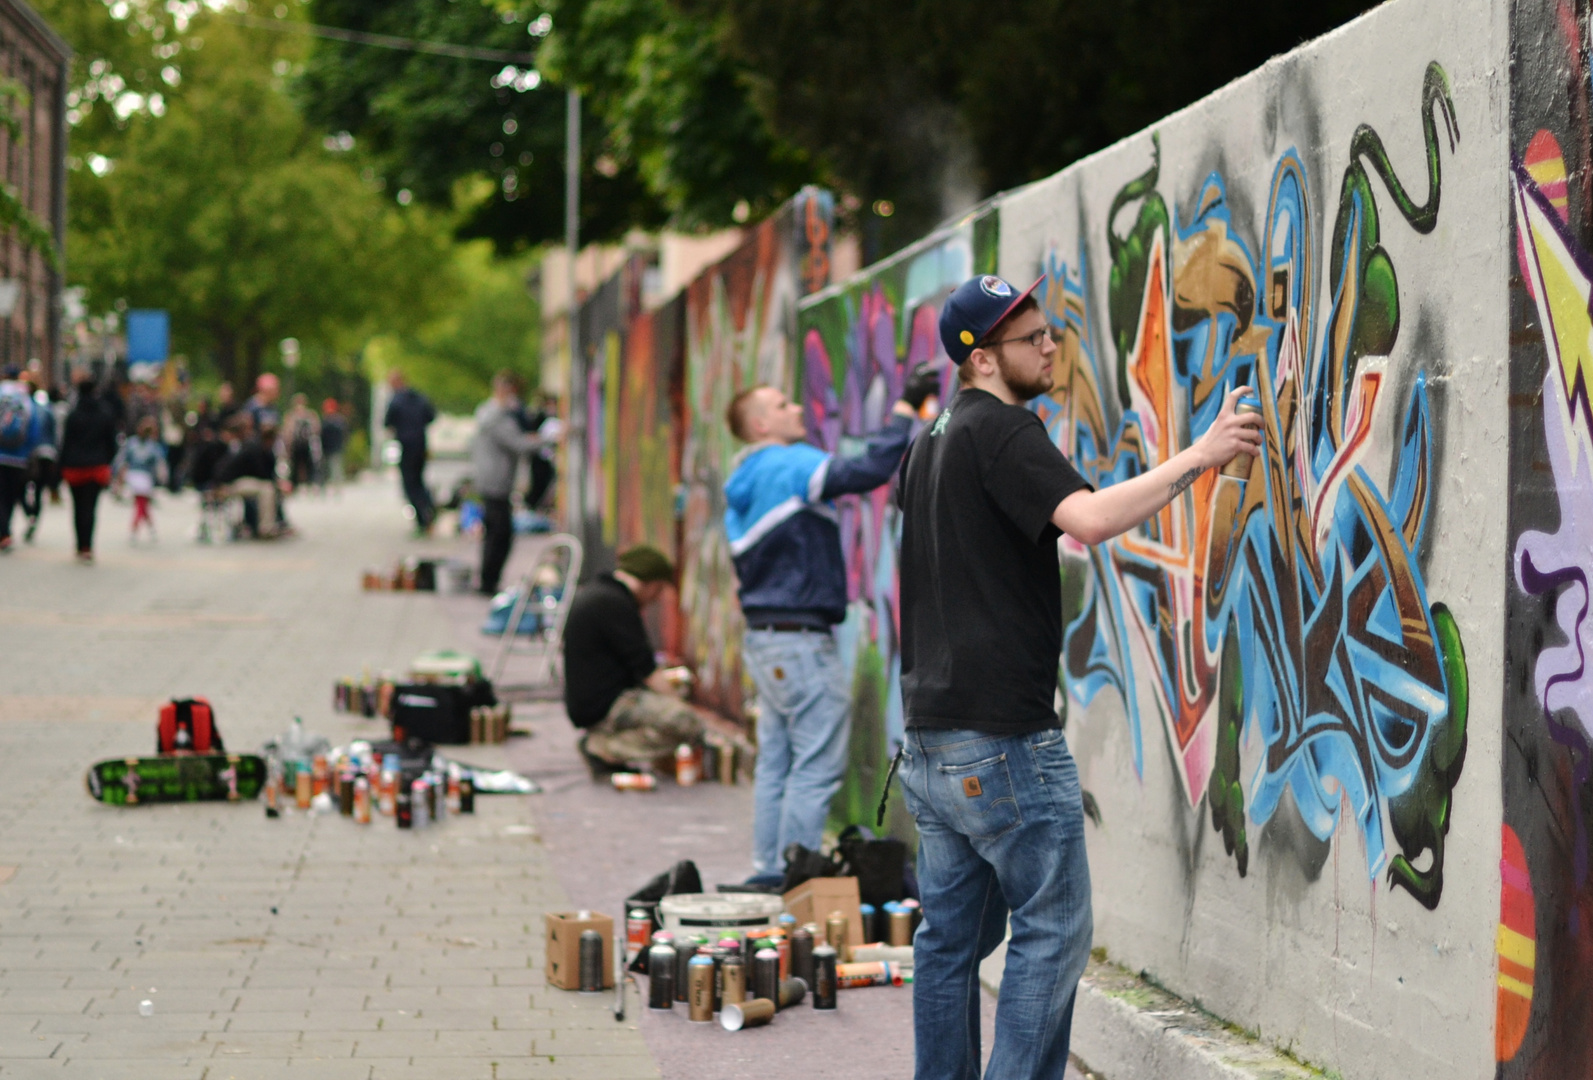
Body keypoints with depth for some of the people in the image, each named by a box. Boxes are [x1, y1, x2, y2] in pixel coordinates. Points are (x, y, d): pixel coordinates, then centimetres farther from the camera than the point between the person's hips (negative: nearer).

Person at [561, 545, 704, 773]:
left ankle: (600, 740, 10)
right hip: (604, 708, -11)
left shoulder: (590, 594, 17)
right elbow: (645, 667, -15)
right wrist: (677, 704, -8)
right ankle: (603, 748, -13)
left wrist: (659, 677, 29)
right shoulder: (615, 603, -16)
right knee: (690, 724, -22)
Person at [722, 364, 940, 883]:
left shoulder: (742, 486, 16)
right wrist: (906, 407, -15)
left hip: (764, 638, 10)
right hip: (800, 639, -9)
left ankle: (768, 874, 15)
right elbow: (870, 470, -24)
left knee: (776, 763, 12)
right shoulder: (790, 466, -12)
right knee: (817, 766, -6)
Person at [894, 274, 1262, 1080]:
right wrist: (1198, 456, -23)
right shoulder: (1001, 430, -11)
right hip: (1001, 733, -9)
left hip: (931, 732, 9)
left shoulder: (930, 443, 19)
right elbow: (1088, 518, -26)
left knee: (952, 931, 12)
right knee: (1053, 930, -4)